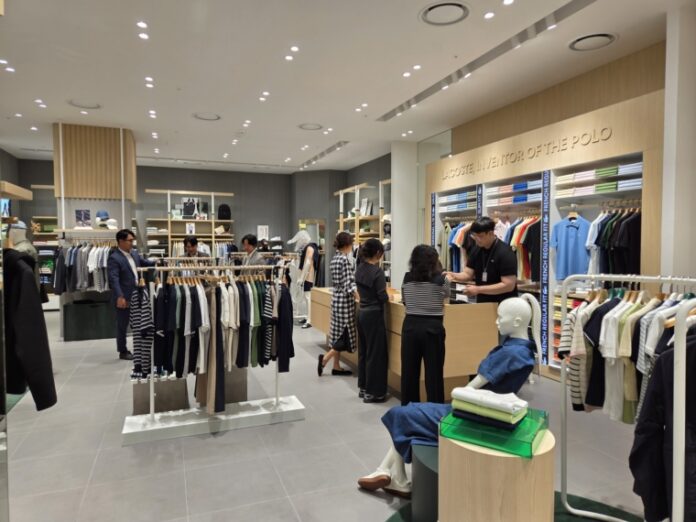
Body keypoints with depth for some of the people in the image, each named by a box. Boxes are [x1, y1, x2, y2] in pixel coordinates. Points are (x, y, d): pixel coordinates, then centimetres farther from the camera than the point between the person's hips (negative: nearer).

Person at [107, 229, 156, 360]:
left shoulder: (134, 253, 8)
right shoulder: (114, 258, -16)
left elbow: (144, 263, 23)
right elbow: (114, 279, -24)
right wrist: (119, 296, -34)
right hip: (123, 297, -7)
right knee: (122, 325, 6)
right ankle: (123, 351, 18)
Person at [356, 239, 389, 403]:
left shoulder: (359, 269, 5)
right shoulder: (377, 271, -18)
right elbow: (382, 297, -17)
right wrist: (388, 296, 3)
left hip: (362, 313, 8)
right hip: (374, 315, -8)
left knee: (363, 351, 16)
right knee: (375, 353, 1)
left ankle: (363, 387, 26)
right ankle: (372, 392, 9)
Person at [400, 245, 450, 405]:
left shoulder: (407, 279, 1)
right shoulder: (441, 279, -7)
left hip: (410, 325, 3)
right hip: (432, 327, -3)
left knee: (409, 370, 10)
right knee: (434, 371, 5)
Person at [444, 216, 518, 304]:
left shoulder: (505, 253, -19)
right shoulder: (477, 250, 2)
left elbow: (508, 285, -23)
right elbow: (468, 273, 3)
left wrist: (478, 289, -25)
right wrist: (454, 276, -18)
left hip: (503, 305, -6)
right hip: (482, 303, 6)